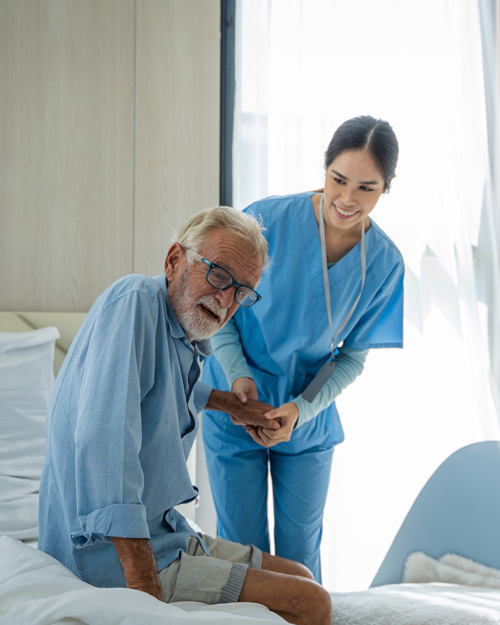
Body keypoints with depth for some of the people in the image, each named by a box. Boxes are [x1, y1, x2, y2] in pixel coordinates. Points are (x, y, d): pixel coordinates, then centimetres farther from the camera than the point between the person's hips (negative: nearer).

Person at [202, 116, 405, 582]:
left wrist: (301, 408, -18)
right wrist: (237, 372, -19)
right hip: (235, 408, -2)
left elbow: (353, 355, -3)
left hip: (309, 418, 2)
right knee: (242, 546, 7)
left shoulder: (384, 263, -10)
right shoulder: (266, 221, -18)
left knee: (300, 549, 12)